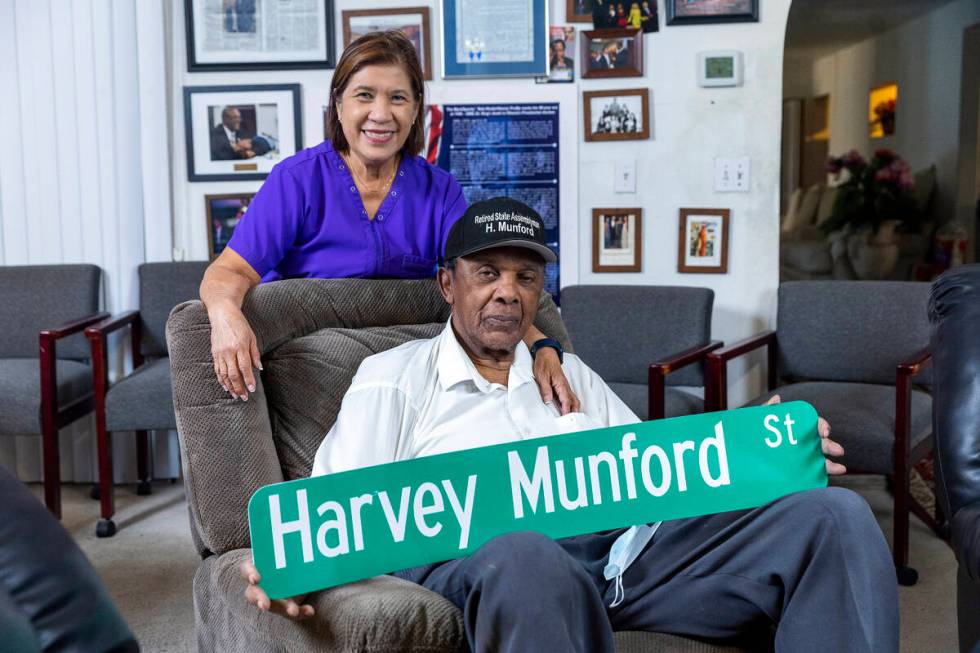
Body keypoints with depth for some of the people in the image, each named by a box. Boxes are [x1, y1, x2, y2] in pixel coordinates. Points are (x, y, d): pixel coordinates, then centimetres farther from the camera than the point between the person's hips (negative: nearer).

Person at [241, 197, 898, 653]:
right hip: (495, 561, -5)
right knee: (527, 555, -46)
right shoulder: (395, 376, 16)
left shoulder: (569, 374, 31)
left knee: (834, 516, -14)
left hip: (626, 547, 6)